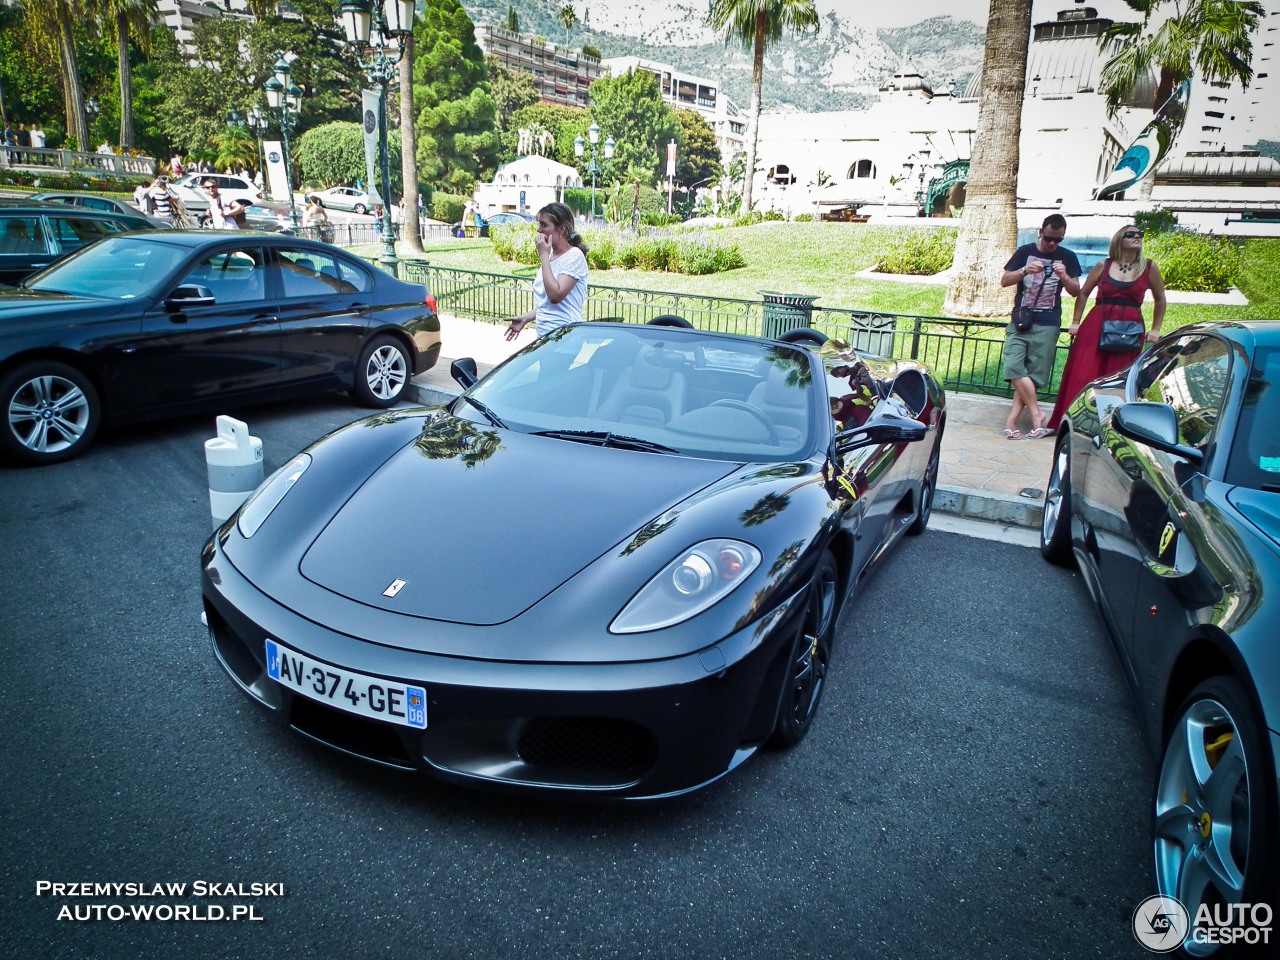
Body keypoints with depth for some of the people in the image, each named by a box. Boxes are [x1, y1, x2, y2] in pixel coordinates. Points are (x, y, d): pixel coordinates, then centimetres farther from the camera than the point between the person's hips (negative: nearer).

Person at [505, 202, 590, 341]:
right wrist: (525, 318, 11)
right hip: (544, 334, 8)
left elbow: (555, 295, -23)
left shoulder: (574, 256, -11)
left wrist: (543, 255, -17)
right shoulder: (549, 255, 13)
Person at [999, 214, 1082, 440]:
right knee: (1014, 366, -15)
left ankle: (1012, 420, -1)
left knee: (1034, 374, -4)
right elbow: (1004, 281, 4)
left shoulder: (1067, 257, 10)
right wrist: (1025, 271, -15)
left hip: (1047, 324, 0)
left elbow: (1076, 291, 8)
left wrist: (1064, 276, -13)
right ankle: (1036, 414, -9)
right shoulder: (1025, 251, 9)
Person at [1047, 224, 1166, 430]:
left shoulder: (1149, 268, 5)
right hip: (1096, 326, 0)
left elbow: (1160, 300, 15)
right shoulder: (1104, 266, 6)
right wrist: (1075, 322, 14)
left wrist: (1155, 330, 12)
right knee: (1081, 377, -1)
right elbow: (1083, 293, 16)